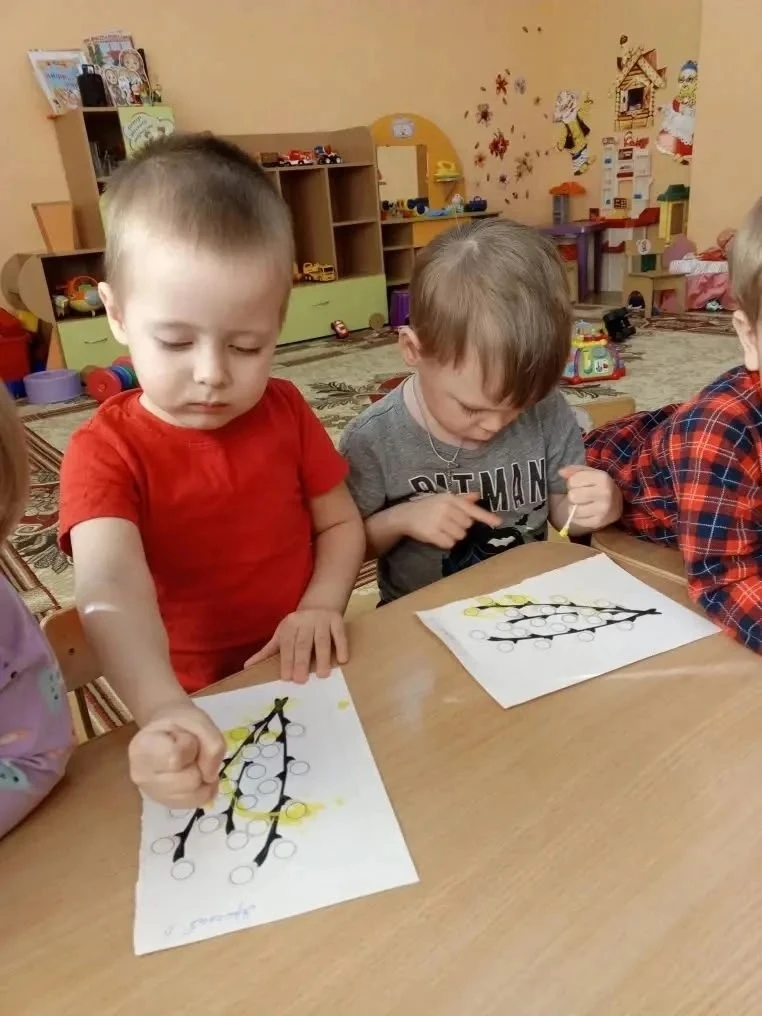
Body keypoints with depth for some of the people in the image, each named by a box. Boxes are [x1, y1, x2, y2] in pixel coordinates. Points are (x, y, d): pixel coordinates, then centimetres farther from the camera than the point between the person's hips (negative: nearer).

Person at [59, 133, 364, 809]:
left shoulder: (285, 411, -1)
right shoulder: (105, 450, -13)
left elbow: (341, 524, 5)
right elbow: (110, 587, -29)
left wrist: (321, 606, -14)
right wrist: (164, 713, -46)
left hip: (307, 684, 1)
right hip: (194, 708, -1)